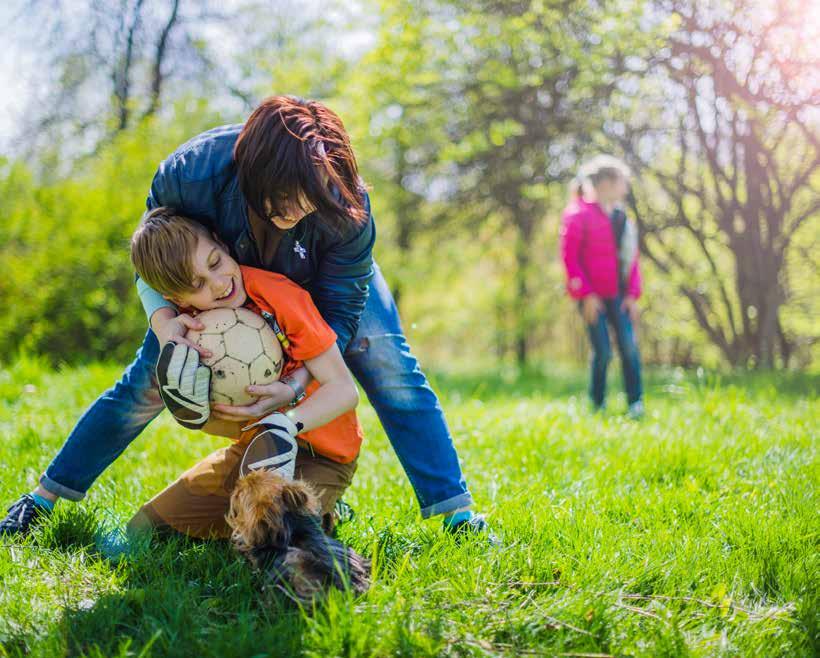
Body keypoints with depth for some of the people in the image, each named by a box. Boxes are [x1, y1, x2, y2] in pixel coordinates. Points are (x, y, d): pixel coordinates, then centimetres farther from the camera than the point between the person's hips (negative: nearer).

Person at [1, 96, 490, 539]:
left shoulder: (346, 210, -41)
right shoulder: (192, 173, -40)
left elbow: (341, 313, -28)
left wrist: (294, 386, -43)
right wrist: (163, 319, -42)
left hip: (329, 277, 0)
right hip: (225, 271, 1)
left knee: (391, 370, -15)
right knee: (150, 380, -1)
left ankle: (458, 512, -6)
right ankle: (46, 496, 15)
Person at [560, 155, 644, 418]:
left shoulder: (621, 218, 13)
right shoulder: (579, 214, -6)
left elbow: (631, 257, 14)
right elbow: (569, 256, -9)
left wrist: (632, 294, 3)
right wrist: (586, 295, -13)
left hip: (618, 295, 5)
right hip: (593, 297, -5)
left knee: (629, 346, -9)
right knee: (602, 351, -3)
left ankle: (635, 403, -4)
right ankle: (597, 405, 13)